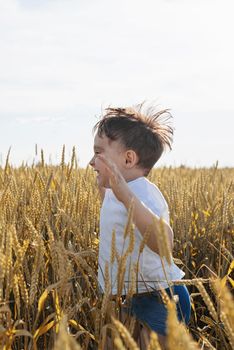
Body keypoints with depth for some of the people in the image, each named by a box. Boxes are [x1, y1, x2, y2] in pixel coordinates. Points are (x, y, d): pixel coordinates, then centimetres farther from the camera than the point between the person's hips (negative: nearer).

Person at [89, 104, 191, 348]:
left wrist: (127, 196, -52)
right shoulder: (116, 193, 8)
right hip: (138, 299, 10)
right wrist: (103, 187, 24)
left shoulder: (143, 193, -24)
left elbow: (163, 243, -45)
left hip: (161, 302, -10)